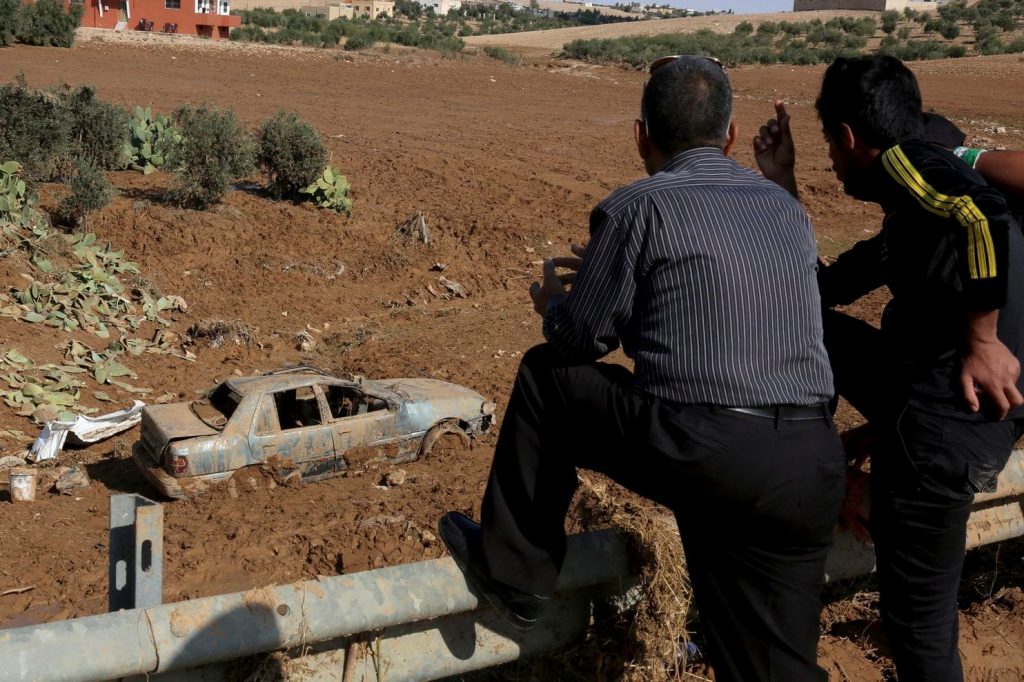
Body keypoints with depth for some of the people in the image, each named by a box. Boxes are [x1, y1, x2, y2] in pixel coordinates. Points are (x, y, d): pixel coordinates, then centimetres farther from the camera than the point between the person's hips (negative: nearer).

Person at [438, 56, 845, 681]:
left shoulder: (635, 208, 0)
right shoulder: (789, 209, 17)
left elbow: (582, 339, 3)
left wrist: (554, 303, 27)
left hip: (698, 454, -5)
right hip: (813, 471, 6)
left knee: (547, 376, 17)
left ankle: (514, 572, 25)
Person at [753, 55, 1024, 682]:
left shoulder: (903, 160, -8)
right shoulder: (909, 218, 20)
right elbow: (820, 291, 25)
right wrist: (782, 186, 20)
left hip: (947, 424, -10)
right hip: (930, 397, 10)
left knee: (917, 618, 4)